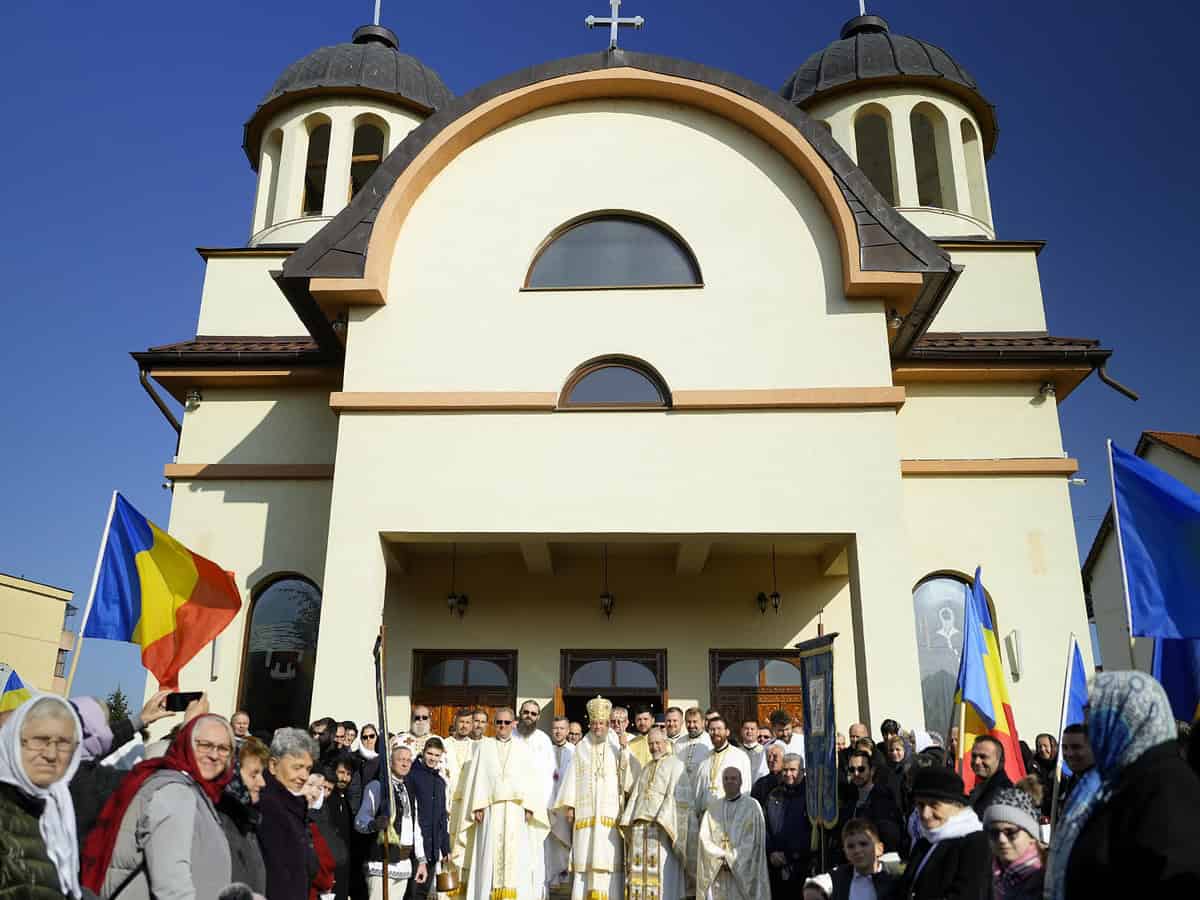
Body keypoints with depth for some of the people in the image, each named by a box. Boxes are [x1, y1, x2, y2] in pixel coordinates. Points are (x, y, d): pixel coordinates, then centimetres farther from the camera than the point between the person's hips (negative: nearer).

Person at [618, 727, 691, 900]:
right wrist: (628, 819, 7)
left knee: (661, 871, -7)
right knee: (640, 871, 3)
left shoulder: (675, 765, 0)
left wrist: (661, 820, -17)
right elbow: (636, 795, 18)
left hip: (662, 826, -6)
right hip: (640, 825, 6)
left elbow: (677, 796, -9)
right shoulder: (647, 767, 21)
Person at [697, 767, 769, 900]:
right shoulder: (713, 809, 11)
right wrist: (722, 858, -11)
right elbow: (705, 839, 4)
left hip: (744, 871, -2)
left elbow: (753, 839, -5)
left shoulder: (751, 806, 2)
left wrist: (731, 859, -10)